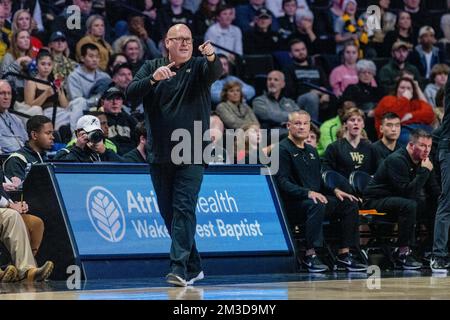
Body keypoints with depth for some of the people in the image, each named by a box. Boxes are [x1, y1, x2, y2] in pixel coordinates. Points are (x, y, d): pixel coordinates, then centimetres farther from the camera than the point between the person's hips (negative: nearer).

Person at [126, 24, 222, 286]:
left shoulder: (199, 66, 4)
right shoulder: (152, 68, 10)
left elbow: (217, 73, -18)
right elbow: (131, 93, -3)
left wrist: (211, 56, -41)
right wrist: (153, 78, -22)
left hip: (192, 156, -4)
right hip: (160, 156, 4)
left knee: (184, 208, -15)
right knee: (169, 213, 8)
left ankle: (180, 268, -20)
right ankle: (194, 267, 19)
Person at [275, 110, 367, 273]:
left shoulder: (311, 151, 21)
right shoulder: (283, 149, -6)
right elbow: (282, 182, -16)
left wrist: (334, 191, 6)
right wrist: (308, 193, -27)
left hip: (315, 197, 8)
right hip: (291, 203, -8)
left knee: (350, 204, -5)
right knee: (316, 205, -37)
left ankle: (344, 254, -5)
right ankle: (310, 255, -35)